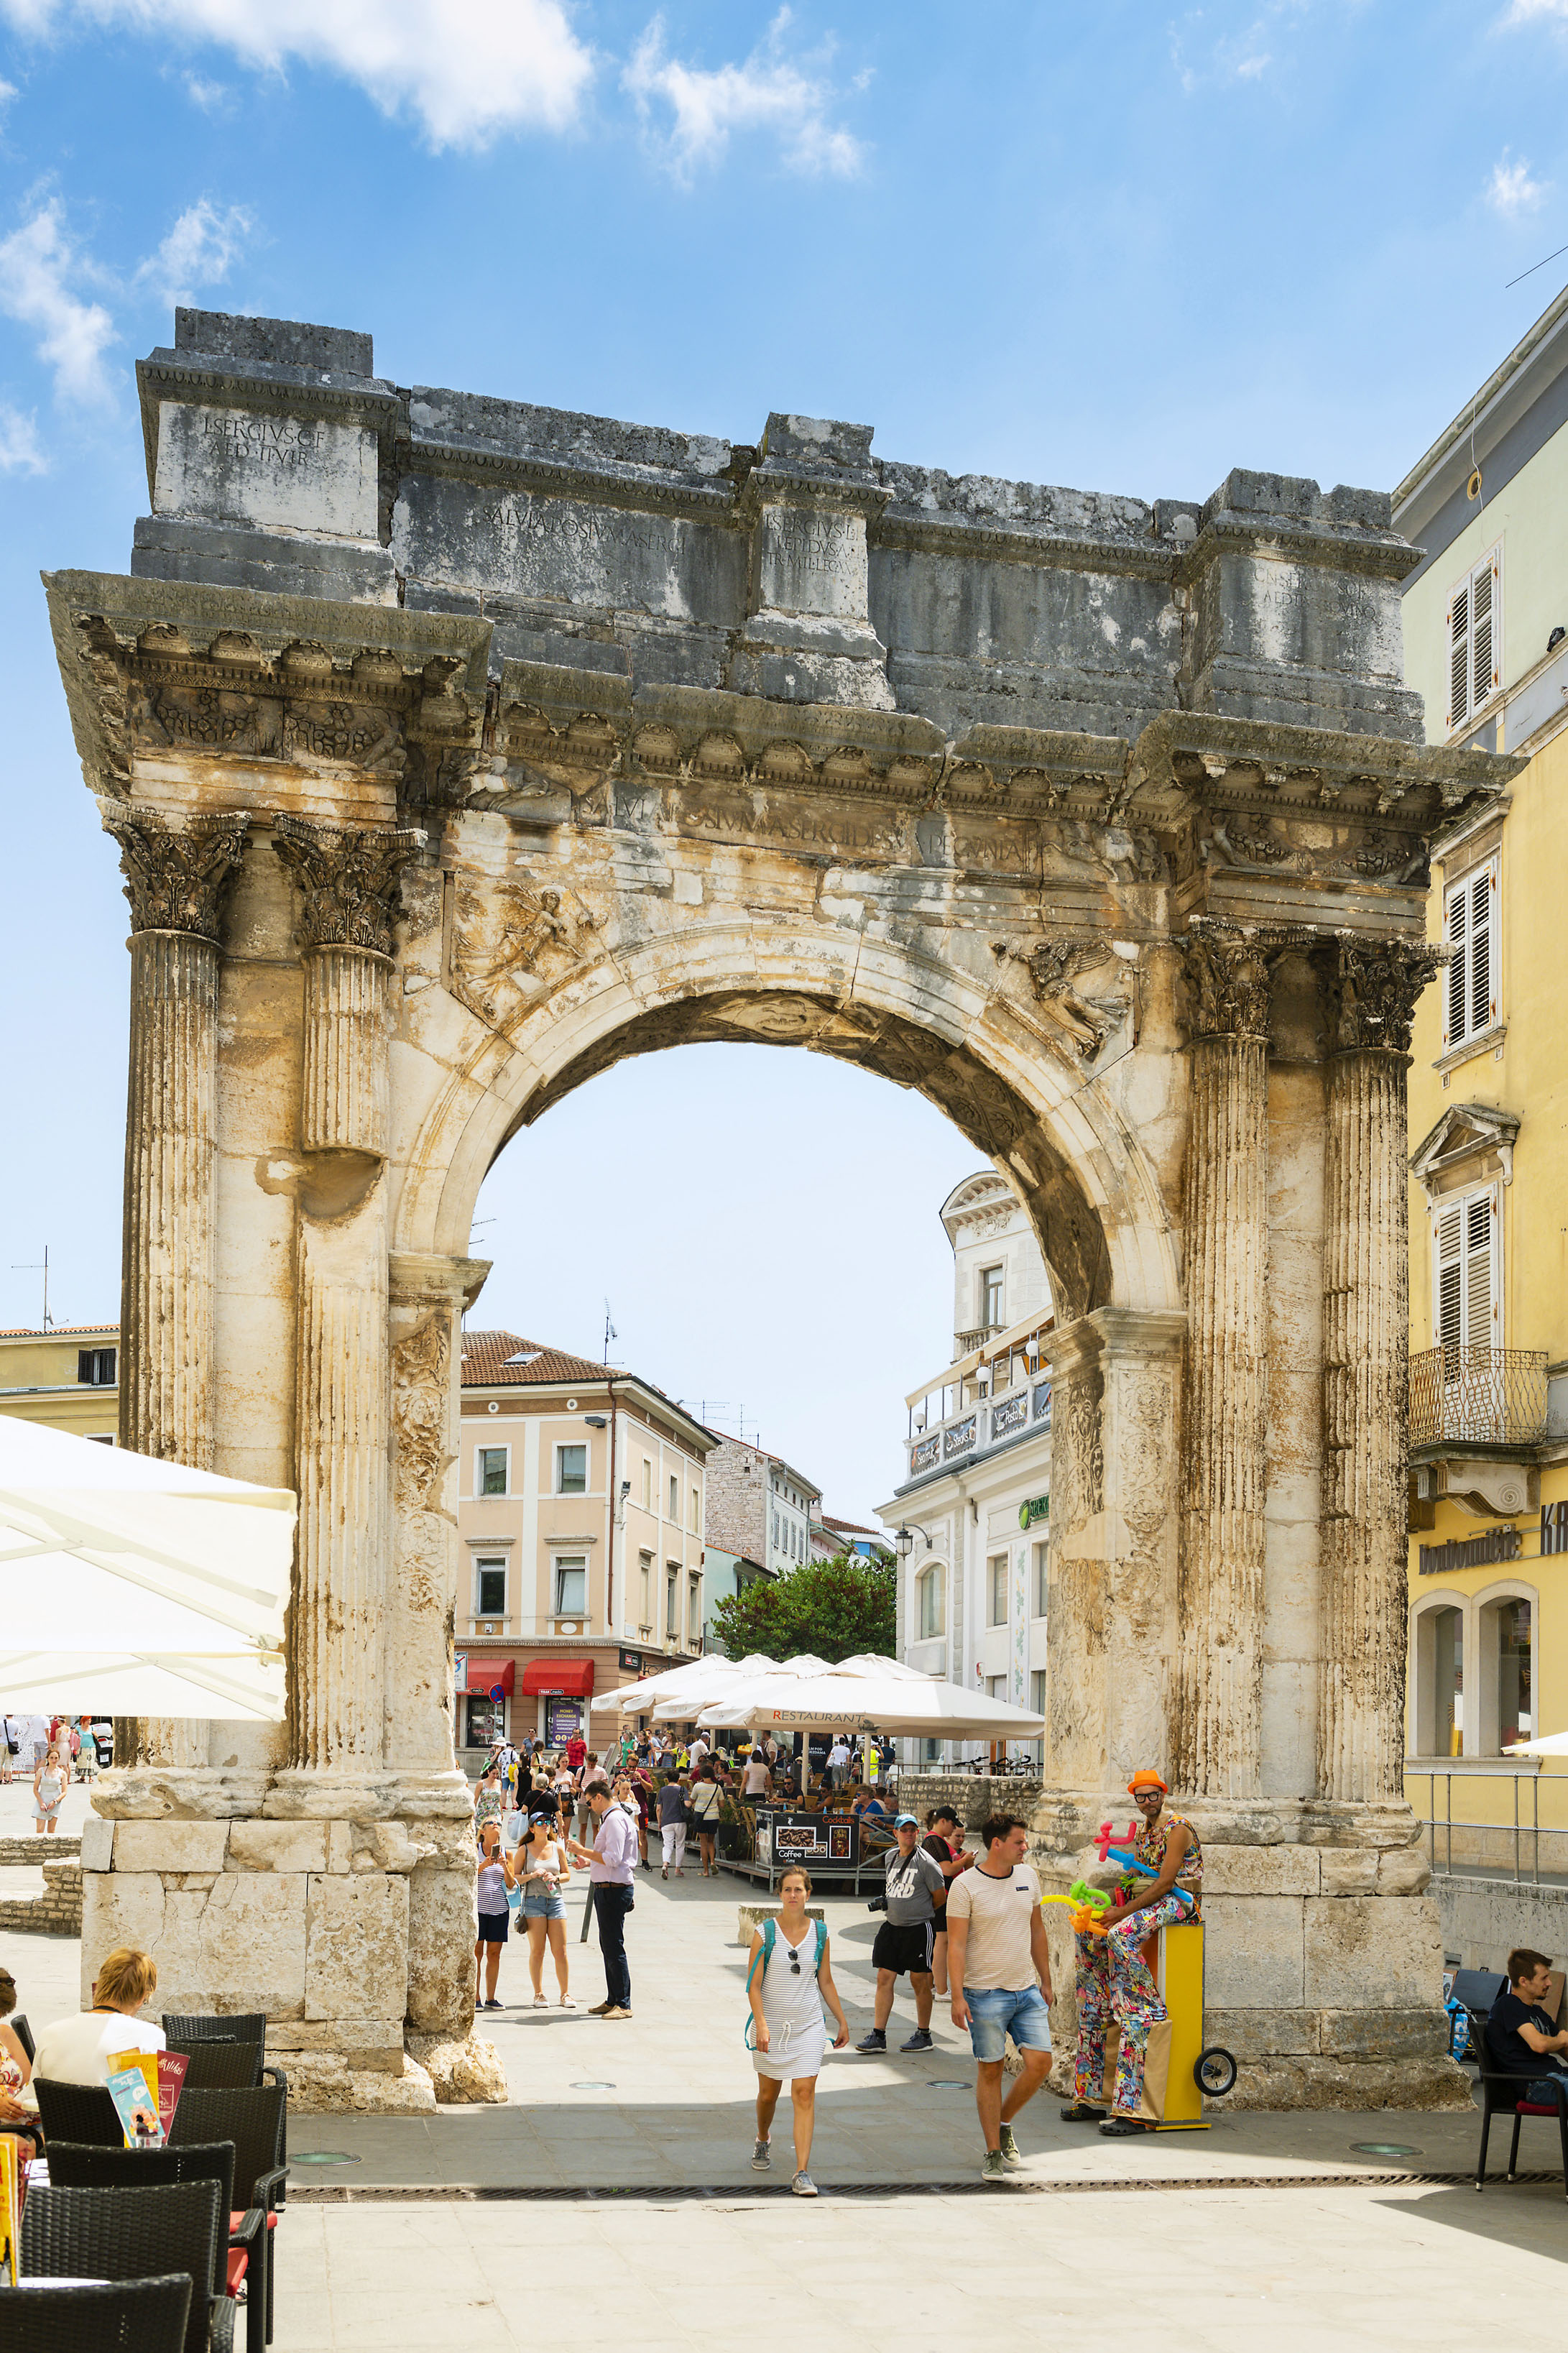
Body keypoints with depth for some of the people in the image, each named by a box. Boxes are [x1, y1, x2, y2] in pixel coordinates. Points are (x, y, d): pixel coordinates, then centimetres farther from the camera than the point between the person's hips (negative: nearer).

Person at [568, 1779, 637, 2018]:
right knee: (608, 1946, 16)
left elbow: (613, 1859, -23)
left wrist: (582, 1851, -16)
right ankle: (613, 2001, 23)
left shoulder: (615, 1820, -15)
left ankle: (623, 2004, -4)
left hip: (613, 1891, -11)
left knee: (614, 1947, -8)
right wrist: (588, 1861, 20)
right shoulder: (610, 1818, 18)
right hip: (606, 1890, 11)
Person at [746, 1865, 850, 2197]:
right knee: (768, 2093, 14)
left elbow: (826, 1982, 12)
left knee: (804, 2094, -10)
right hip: (771, 2024, -1)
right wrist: (761, 2025, -19)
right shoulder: (764, 1934, -7)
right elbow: (753, 1985, -8)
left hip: (809, 2026, 1)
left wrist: (842, 2021, 13)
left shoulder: (819, 1933, 1)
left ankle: (802, 2173, -9)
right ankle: (763, 2141, 45)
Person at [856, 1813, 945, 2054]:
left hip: (920, 1928, -6)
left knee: (919, 1982, 3)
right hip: (892, 1926, 6)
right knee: (884, 1978, 2)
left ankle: (923, 2036, 16)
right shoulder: (890, 1856, 9)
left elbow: (940, 1897, -4)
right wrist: (887, 1901, 12)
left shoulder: (926, 1862, -11)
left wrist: (918, 1911, 5)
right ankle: (878, 2036, 6)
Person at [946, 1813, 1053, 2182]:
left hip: (1027, 1991, 5)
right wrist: (957, 1995, -18)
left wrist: (1045, 1982, 18)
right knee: (990, 2070, 1)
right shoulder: (966, 1886, -11)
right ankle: (993, 2152, 12)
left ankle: (1003, 2124, 21)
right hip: (986, 1994, -5)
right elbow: (956, 1944, -12)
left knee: (1040, 2062, -3)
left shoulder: (1028, 1875, 7)